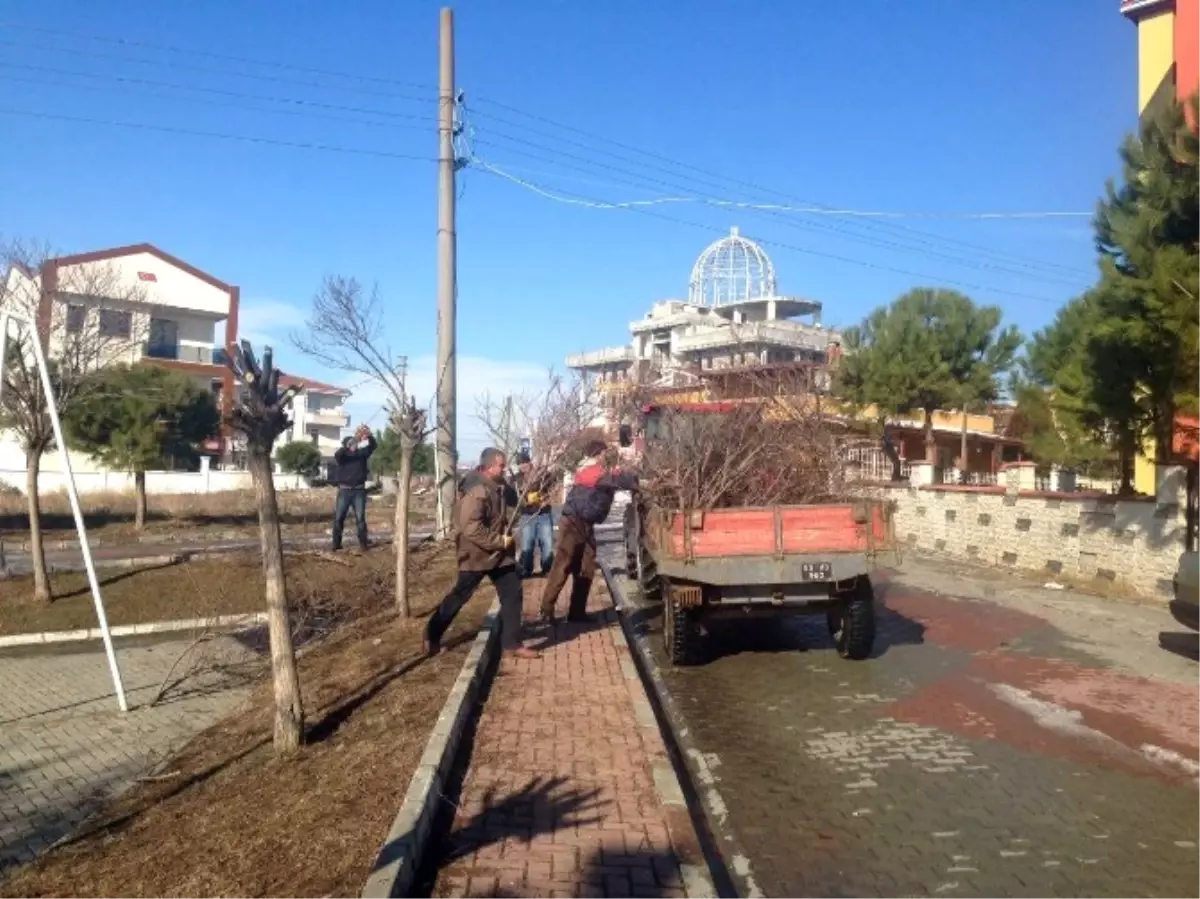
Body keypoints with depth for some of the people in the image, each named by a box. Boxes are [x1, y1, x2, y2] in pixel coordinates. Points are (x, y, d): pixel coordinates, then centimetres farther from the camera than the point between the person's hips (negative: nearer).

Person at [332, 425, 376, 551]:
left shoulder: (362, 453, 9)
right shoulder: (343, 454, 7)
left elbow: (372, 446, -10)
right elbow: (337, 455, -18)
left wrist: (369, 436, -32)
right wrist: (347, 446, -36)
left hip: (359, 491, 0)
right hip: (344, 490, 0)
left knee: (360, 518, -3)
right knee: (338, 518, 0)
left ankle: (363, 543, -2)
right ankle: (336, 544, 5)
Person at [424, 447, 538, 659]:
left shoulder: (500, 487, 4)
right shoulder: (477, 492, -25)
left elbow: (511, 508, 20)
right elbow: (471, 529, -30)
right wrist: (499, 541, -24)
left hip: (500, 553, 8)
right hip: (476, 555, -8)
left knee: (512, 595, 7)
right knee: (458, 597, 6)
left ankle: (511, 642, 17)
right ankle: (432, 637, 24)